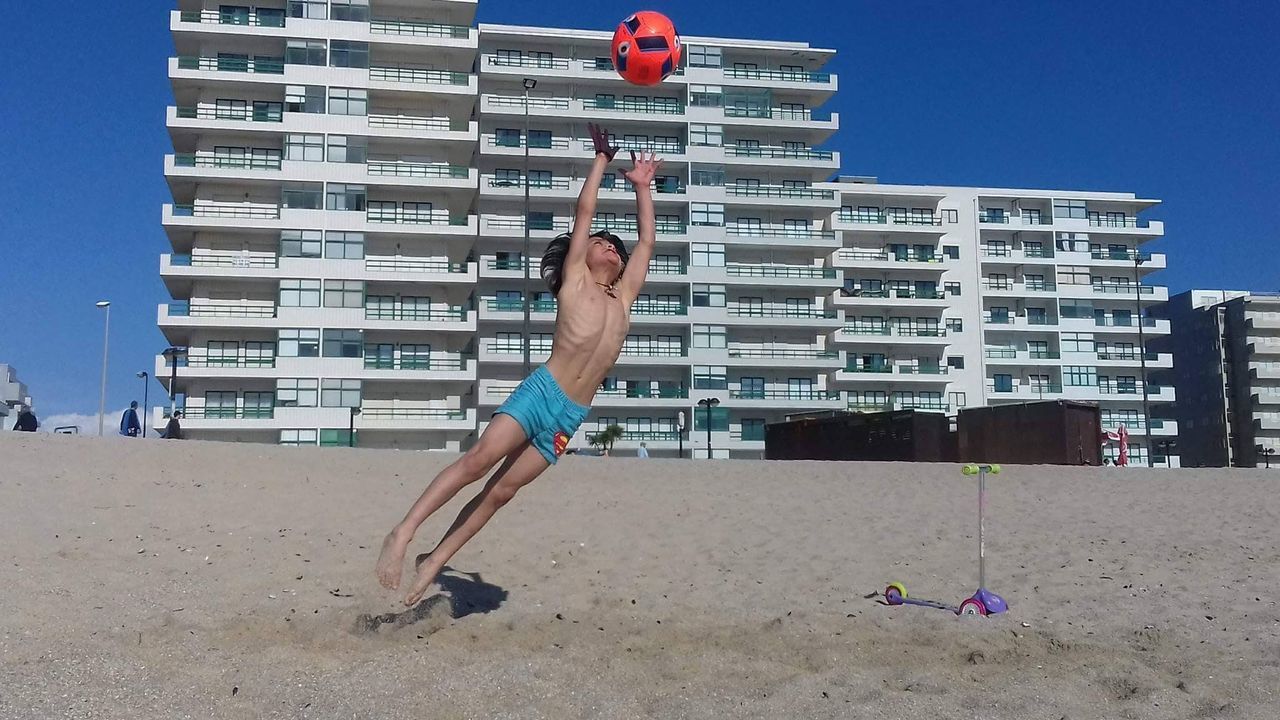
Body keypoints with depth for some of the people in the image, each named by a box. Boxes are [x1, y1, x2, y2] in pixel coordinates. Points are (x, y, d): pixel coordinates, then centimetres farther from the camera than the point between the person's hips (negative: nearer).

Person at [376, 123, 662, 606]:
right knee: (477, 460, -18)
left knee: (501, 490, 1)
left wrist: (642, 186, 26)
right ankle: (403, 533, -12)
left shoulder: (622, 297, 18)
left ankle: (434, 561, 6)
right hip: (540, 393, -4)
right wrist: (602, 160, 11)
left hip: (570, 417, 4)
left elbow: (647, 243, 23)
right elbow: (583, 213, 4)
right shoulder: (575, 281, 7)